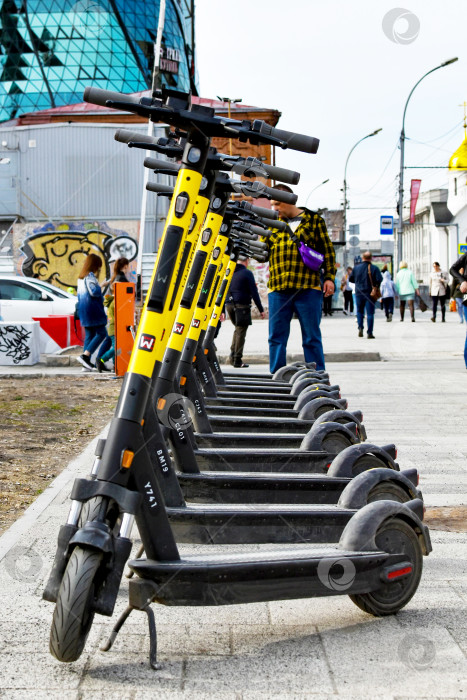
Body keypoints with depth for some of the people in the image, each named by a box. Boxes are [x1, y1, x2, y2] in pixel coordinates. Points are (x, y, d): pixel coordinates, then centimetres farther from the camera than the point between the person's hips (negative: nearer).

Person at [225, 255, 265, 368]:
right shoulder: (247, 273, -6)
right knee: (241, 331, 0)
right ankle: (237, 360, -1)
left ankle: (233, 355, 10)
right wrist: (261, 309, -4)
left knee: (238, 328, 21)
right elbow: (254, 292, -9)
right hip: (242, 305, -6)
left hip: (229, 305, 6)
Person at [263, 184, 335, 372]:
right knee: (276, 337, 3)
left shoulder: (314, 220, 10)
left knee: (311, 338, 2)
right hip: (278, 289, 3)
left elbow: (327, 249, 10)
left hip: (308, 288, -3)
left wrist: (329, 277, 2)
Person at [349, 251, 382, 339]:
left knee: (360, 311, 18)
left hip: (359, 293, 2)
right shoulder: (374, 268, -7)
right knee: (370, 313, 2)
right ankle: (369, 333, -1)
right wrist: (376, 287, 3)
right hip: (370, 294, -2)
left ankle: (360, 327, -1)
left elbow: (351, 279, 8)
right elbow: (379, 279, -16)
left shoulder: (356, 267, 1)